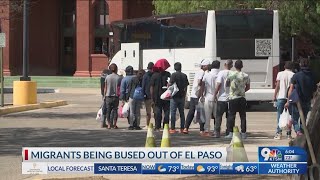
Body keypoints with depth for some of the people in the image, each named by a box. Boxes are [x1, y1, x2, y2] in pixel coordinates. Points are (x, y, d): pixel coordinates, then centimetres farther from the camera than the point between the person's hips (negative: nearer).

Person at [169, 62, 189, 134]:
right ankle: (182, 128, 11)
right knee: (182, 113, 10)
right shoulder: (184, 75, 6)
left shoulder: (174, 75, -9)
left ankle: (172, 128, -4)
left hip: (175, 96, -5)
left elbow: (170, 84, -15)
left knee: (173, 112, -1)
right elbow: (186, 86, 9)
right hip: (182, 97, 5)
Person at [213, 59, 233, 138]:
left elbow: (218, 84, -14)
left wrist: (215, 94, -5)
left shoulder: (221, 73, -8)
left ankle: (217, 133, -3)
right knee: (229, 117, 10)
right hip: (231, 98, 3)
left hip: (222, 98, -3)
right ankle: (228, 132, 10)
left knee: (218, 116, 2)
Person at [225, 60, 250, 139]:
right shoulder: (246, 76, 0)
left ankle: (230, 133, -2)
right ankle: (243, 133, 5)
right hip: (242, 98, 2)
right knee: (243, 116, 6)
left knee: (231, 115, 2)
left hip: (232, 98, -2)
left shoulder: (231, 74, -6)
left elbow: (227, 84, 6)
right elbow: (248, 87, 10)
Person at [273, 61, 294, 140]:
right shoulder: (293, 75, 1)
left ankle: (278, 133, -3)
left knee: (279, 115, 4)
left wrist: (274, 96, 7)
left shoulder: (280, 74, 1)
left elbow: (277, 86, 0)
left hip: (281, 97, -1)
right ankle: (289, 134, 4)